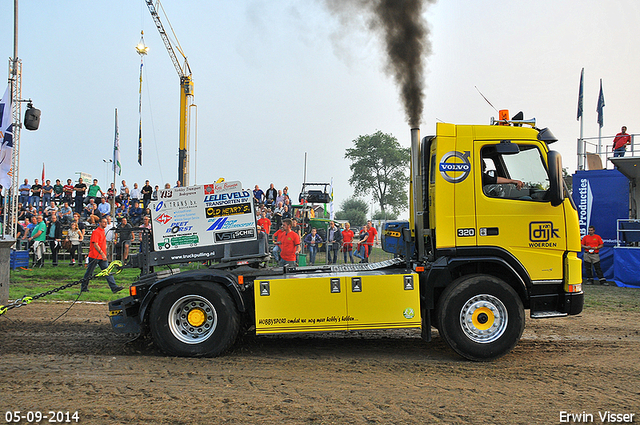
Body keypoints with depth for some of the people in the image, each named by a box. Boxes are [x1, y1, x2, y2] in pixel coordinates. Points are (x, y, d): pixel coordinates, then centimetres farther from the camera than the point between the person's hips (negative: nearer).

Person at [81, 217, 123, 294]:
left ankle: (114, 287, -7)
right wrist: (102, 254, -23)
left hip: (102, 256, 8)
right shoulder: (96, 232, -12)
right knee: (89, 273, 3)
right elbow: (95, 244, -19)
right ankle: (84, 288, 15)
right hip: (95, 256, -8)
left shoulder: (103, 231, 15)